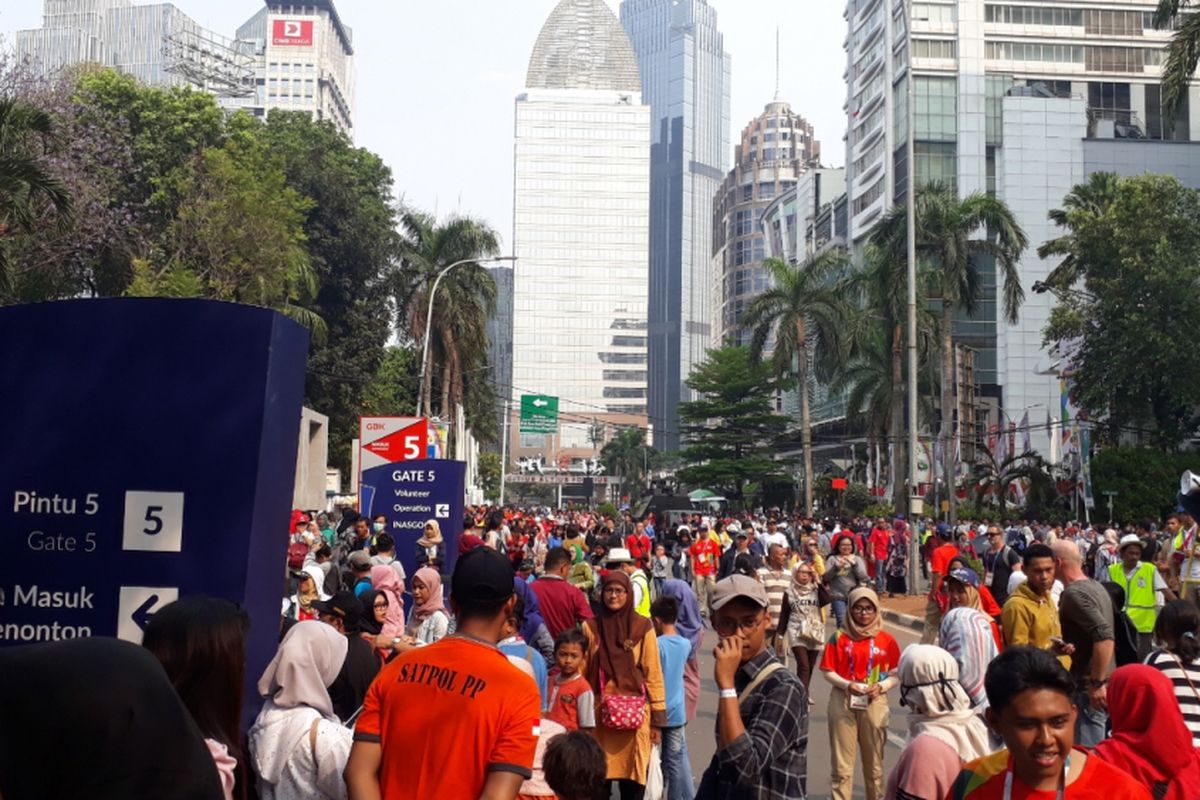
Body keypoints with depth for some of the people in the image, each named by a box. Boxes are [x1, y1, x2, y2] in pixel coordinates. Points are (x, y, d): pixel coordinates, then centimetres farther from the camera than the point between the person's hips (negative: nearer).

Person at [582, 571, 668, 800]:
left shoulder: (643, 627, -1)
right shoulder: (591, 627, 5)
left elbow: (653, 674, 0)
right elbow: (583, 671, 10)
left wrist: (658, 718, -2)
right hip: (599, 712, 2)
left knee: (633, 780, 0)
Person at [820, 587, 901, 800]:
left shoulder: (886, 640, 2)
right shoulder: (839, 637, 0)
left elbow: (896, 675, 4)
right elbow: (828, 671, 0)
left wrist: (881, 687, -14)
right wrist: (846, 685, -16)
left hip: (875, 703, 1)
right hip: (843, 702, -1)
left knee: (874, 761, 12)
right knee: (842, 762, 3)